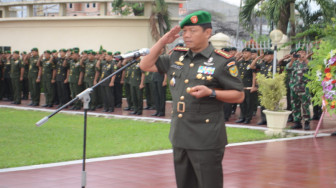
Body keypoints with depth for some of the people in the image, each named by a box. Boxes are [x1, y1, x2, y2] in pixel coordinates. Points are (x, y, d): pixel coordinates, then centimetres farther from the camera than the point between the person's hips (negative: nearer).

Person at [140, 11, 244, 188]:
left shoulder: (222, 61, -8)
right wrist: (163, 41, 5)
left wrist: (211, 93, -21)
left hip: (206, 140, -6)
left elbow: (239, 95, -6)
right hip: (179, 137, 6)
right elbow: (146, 65, 14)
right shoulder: (177, 56, 10)